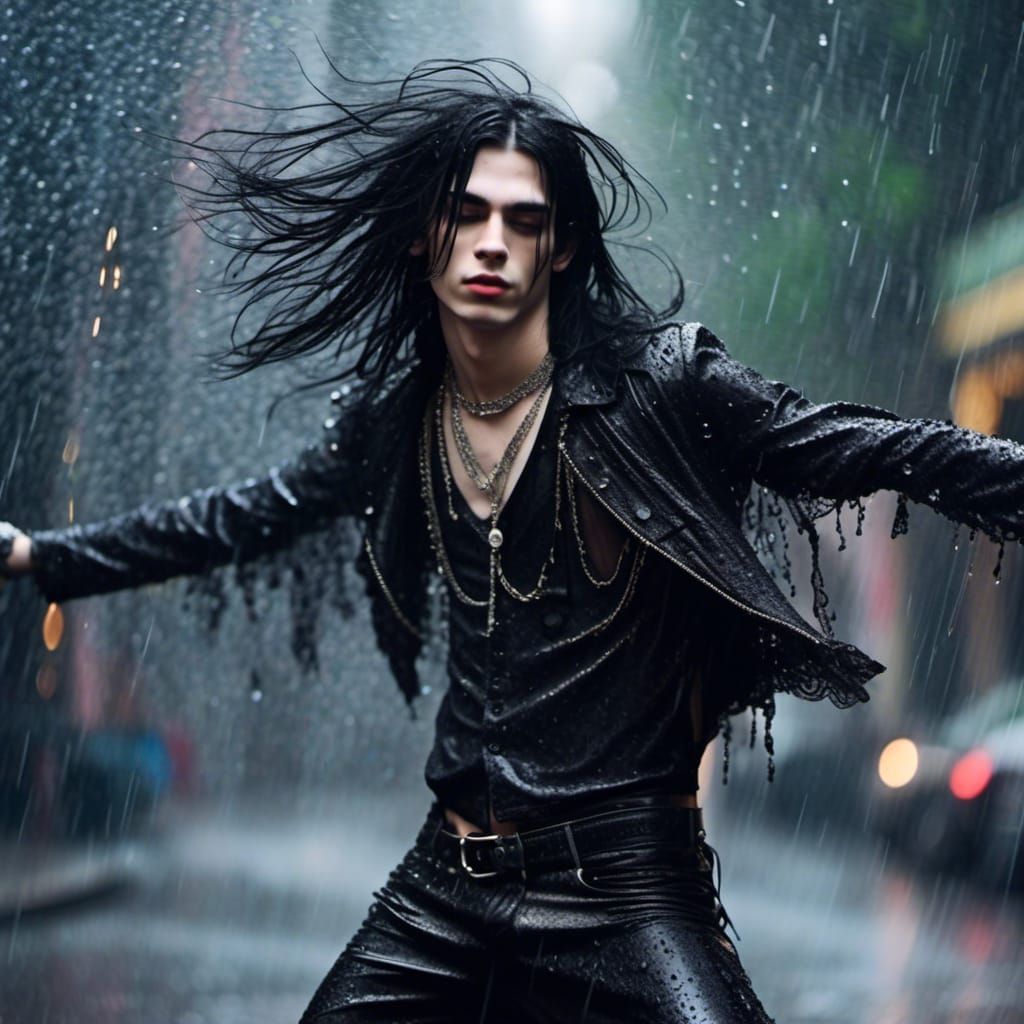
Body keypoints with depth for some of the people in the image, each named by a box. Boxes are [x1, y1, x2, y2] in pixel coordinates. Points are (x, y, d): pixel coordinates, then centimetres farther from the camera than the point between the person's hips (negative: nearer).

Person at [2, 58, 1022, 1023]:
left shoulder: (657, 387, -8)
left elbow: (878, 451, -10)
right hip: (447, 883, 5)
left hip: (625, 888, -4)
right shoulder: (391, 420, 6)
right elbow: (240, 518, 21)